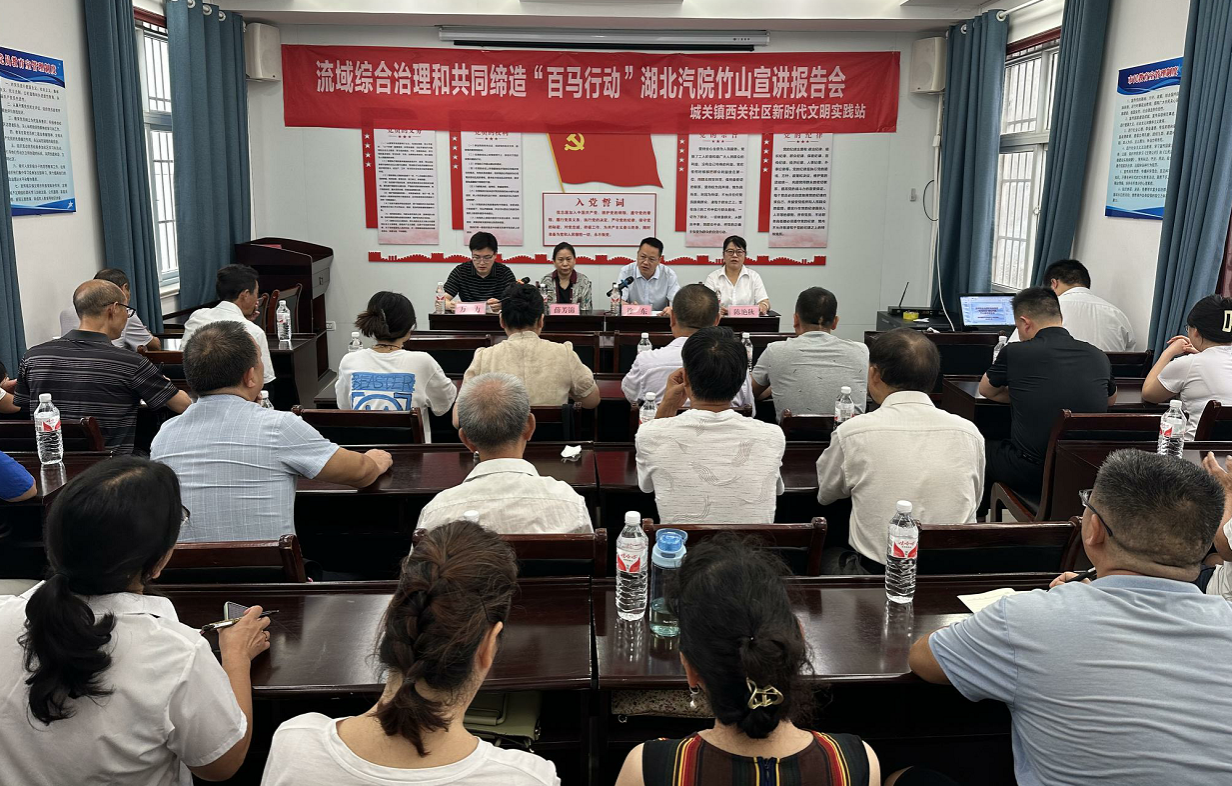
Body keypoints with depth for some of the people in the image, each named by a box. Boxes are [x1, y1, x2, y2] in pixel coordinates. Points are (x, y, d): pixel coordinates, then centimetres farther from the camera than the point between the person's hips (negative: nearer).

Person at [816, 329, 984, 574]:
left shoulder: (851, 433, -13)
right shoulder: (969, 433, -5)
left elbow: (824, 495, 8)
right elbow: (973, 504, 11)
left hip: (876, 574, -3)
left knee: (827, 558, 27)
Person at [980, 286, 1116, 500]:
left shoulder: (1014, 353, -9)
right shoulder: (1098, 357, 3)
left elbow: (986, 390, 11)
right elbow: (1111, 398, 25)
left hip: (1030, 475, -5)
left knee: (984, 449, 24)